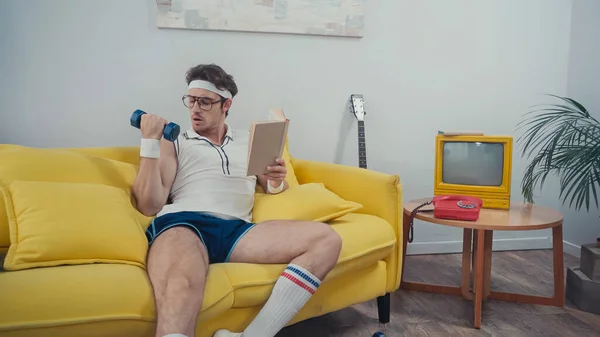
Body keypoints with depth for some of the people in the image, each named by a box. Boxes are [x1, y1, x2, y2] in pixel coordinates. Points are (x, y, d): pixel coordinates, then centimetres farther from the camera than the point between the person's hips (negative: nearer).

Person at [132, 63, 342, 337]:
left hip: (237, 229, 4)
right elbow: (149, 206, 8)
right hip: (182, 223, -3)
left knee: (326, 239, -23)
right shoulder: (173, 143, 20)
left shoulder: (250, 142, 29)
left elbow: (273, 189, 29)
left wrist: (277, 181, 4)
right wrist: (150, 141, 2)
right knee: (180, 290, -42)